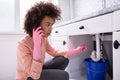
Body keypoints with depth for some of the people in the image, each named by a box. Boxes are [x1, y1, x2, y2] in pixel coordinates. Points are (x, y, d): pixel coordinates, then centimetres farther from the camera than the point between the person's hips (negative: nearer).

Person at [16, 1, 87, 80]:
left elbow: (55, 53, 3)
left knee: (64, 60, -5)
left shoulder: (43, 38, -9)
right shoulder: (22, 44, -31)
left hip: (37, 70, 7)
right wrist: (37, 45, -42)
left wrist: (76, 51, -5)